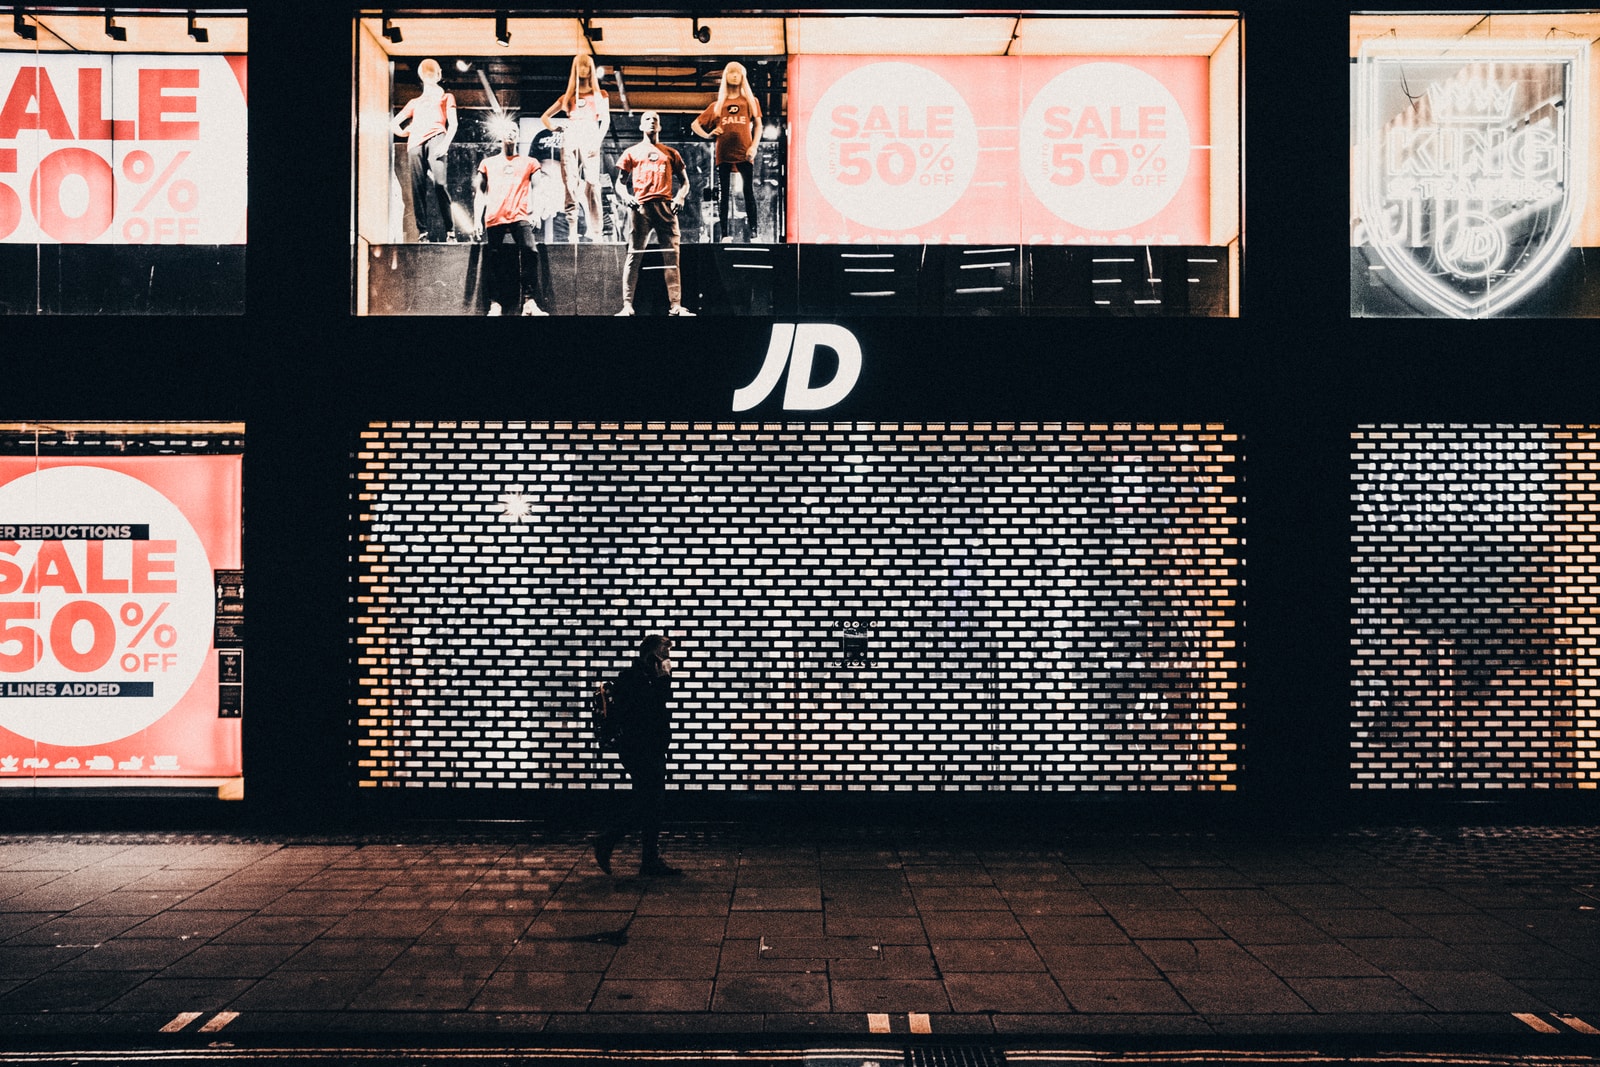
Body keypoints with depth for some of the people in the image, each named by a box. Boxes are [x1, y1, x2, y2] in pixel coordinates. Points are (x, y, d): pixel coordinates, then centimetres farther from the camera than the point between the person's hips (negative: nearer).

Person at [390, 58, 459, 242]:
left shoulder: (446, 97, 25)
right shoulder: (415, 102, 33)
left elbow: (453, 123, 9)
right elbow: (394, 123, 33)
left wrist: (446, 143, -8)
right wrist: (404, 132, 11)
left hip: (436, 138, -4)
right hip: (415, 143, 4)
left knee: (439, 183, -24)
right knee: (418, 188, -10)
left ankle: (450, 231, -28)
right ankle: (423, 232, -14)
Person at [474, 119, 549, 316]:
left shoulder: (528, 163, 21)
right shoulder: (488, 164, 23)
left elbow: (535, 191, 16)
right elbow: (480, 193, 21)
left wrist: (535, 211, -1)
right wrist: (477, 218, 9)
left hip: (520, 217, -1)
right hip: (494, 219, 2)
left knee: (529, 252, -21)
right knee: (496, 261, -4)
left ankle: (528, 302, -25)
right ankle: (495, 304, -7)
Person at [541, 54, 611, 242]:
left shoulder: (599, 95, 20)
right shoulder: (567, 97, 24)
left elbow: (606, 120, 6)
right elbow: (544, 117, 28)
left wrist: (598, 139, -9)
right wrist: (554, 129, 10)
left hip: (589, 137, -2)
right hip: (570, 137, 2)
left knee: (591, 184, -14)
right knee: (570, 186, -7)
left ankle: (596, 232, -18)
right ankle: (572, 233, -10)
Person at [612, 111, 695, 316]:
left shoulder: (671, 153, 21)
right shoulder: (632, 153, 17)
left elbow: (684, 181, 18)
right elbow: (620, 183, 13)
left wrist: (680, 196, -3)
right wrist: (626, 197, -9)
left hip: (666, 207, 2)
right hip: (641, 207, -1)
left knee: (672, 257, -3)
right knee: (634, 256, -8)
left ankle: (676, 306, -4)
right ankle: (627, 306, -11)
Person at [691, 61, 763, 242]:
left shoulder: (750, 101, 13)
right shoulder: (717, 105, 15)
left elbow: (758, 125, 10)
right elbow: (695, 124, 18)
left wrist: (754, 146, -4)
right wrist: (707, 135, 0)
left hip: (744, 154, -2)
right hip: (723, 154, 2)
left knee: (749, 192, -6)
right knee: (723, 194, 1)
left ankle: (753, 232, -6)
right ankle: (725, 233, 3)